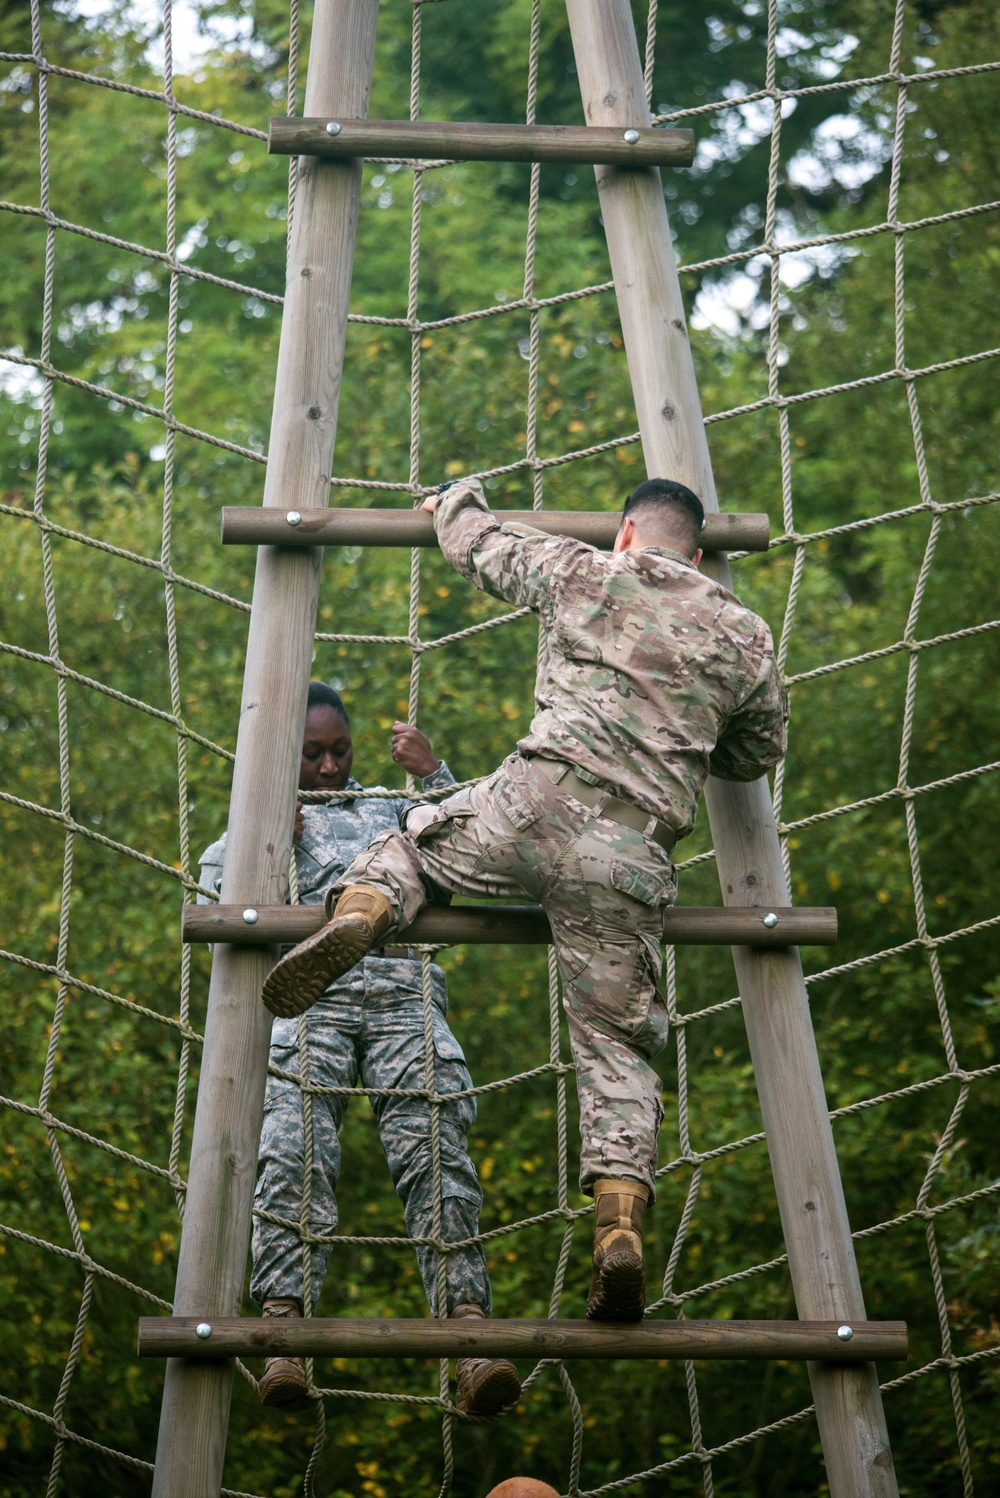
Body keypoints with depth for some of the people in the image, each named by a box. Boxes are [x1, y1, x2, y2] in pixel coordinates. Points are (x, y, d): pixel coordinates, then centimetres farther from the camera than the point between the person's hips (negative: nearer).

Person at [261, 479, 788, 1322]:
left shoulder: (580, 574, 12)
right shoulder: (746, 637, 16)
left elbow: (473, 541, 27)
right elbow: (759, 755, 29)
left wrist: (456, 498, 51)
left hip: (539, 801, -1)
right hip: (636, 856, 1)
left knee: (408, 844, 27)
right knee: (617, 1047, 7)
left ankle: (360, 911, -9)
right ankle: (621, 1225, -13)